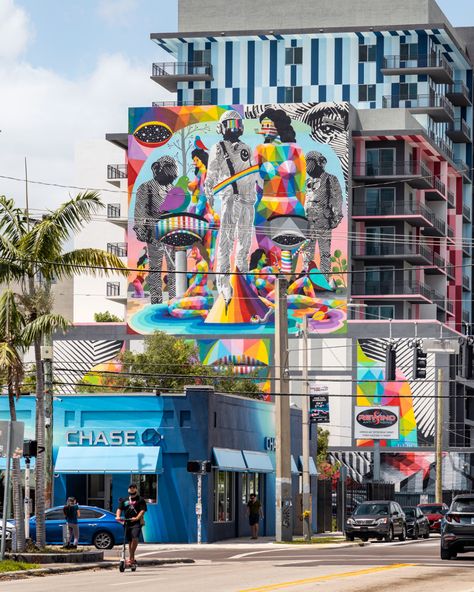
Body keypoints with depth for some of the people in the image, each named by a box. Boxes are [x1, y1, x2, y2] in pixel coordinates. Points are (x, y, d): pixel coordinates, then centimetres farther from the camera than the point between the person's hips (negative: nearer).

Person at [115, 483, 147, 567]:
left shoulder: (140, 500, 5)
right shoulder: (124, 501, 17)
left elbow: (142, 510, -6)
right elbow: (119, 509, 9)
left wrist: (137, 518, -24)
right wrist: (118, 516, -13)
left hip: (137, 523, -5)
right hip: (127, 522, 5)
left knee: (135, 538, -25)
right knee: (129, 541, 8)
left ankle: (131, 557, -22)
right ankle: (132, 559, 17)